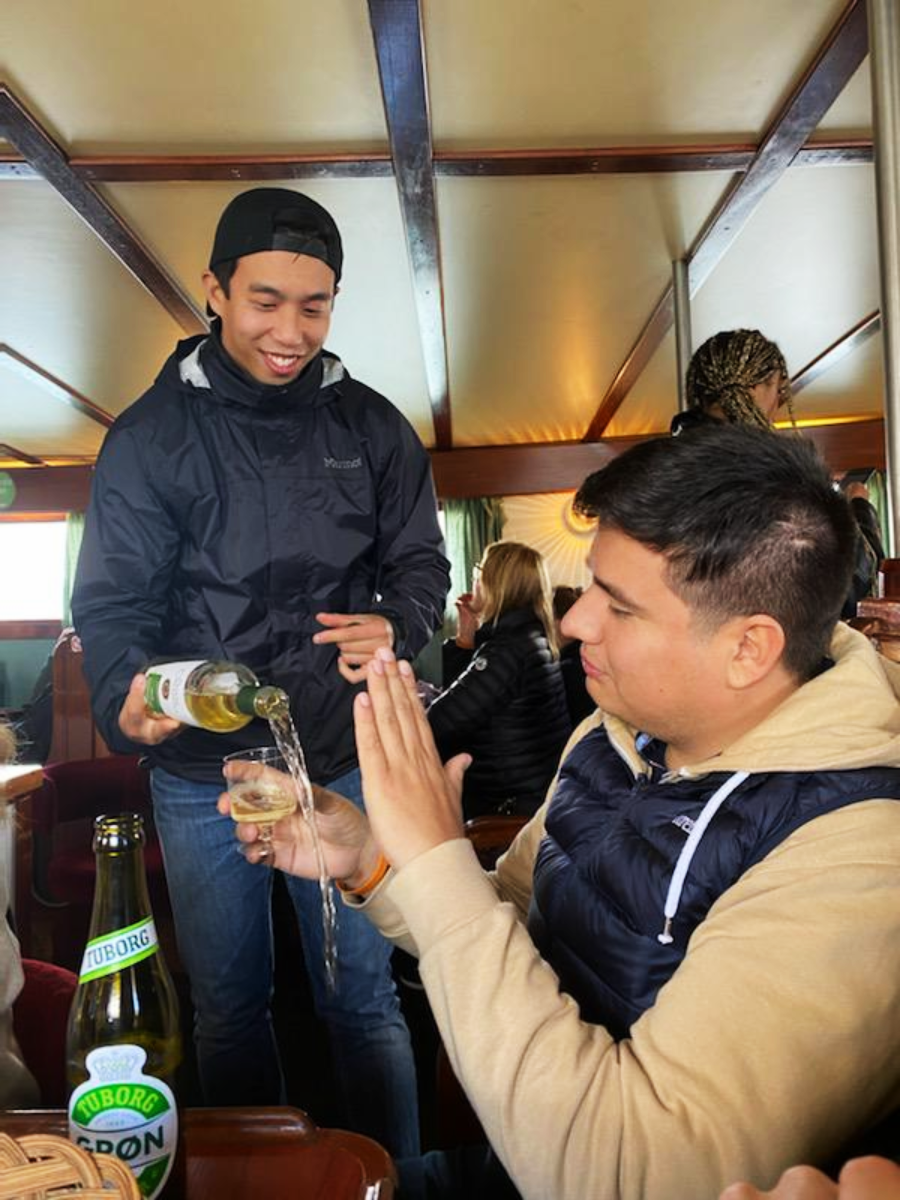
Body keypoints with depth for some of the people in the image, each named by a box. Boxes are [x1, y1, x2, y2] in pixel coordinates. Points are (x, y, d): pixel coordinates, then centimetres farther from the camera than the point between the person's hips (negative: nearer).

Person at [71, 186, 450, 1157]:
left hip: (346, 761, 1)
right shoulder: (150, 435, -3)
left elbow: (420, 561, 5)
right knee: (228, 1007, 18)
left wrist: (397, 624, -17)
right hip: (200, 773, 0)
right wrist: (126, 695, -27)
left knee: (363, 1000, 13)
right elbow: (112, 598, -6)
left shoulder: (372, 427, 2)